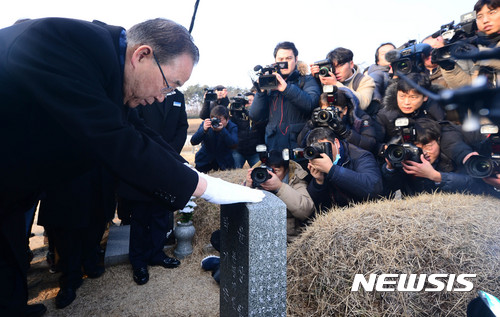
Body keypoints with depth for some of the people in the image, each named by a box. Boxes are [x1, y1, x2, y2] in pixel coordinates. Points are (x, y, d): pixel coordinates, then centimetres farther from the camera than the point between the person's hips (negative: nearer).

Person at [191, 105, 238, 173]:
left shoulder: (232, 127, -15)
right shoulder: (205, 124, -12)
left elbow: (233, 145, -32)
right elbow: (193, 142, -21)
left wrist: (222, 130, -44)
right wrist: (204, 129, -39)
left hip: (224, 161, -1)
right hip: (205, 159, 1)